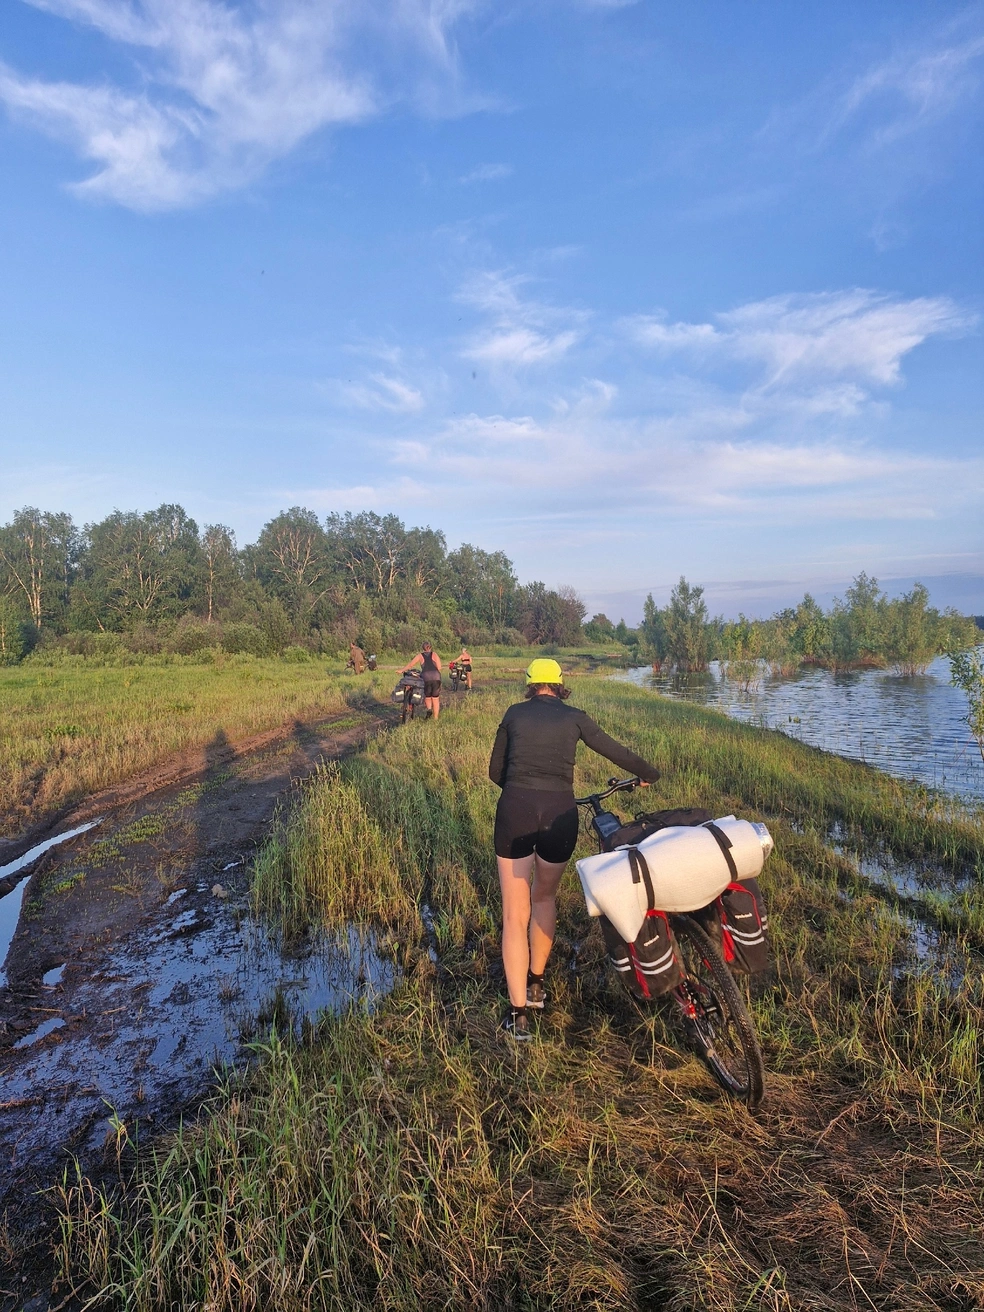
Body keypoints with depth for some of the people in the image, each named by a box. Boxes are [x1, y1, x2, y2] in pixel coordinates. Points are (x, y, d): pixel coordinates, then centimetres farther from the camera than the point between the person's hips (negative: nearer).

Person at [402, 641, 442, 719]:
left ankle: (429, 709, -14)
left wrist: (402, 670, 20)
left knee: (427, 697, 16)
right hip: (436, 676, 1)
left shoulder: (420, 655, 15)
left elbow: (410, 664, 11)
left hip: (426, 676, 0)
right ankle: (435, 718, 9)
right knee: (435, 699, 8)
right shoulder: (434, 654, 16)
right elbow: (439, 667, 5)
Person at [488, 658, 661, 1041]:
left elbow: (495, 772, 17)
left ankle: (518, 1014, 6)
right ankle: (536, 983, 36)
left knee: (515, 914, 8)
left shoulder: (514, 713, 14)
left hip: (515, 809, -1)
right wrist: (651, 774, 35)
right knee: (545, 896, 26)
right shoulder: (574, 717, 13)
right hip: (560, 813, 1)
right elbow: (616, 752, 18)